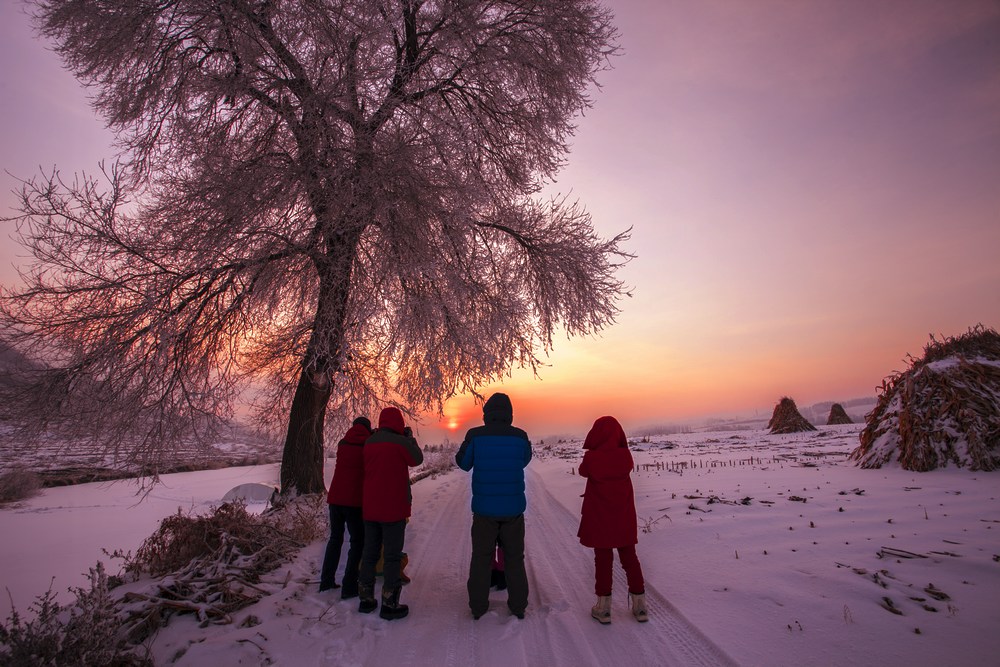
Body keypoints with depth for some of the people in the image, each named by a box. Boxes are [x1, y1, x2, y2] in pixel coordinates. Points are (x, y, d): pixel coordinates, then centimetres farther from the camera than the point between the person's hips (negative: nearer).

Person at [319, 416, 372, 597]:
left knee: (335, 538, 19)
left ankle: (326, 581, 21)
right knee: (357, 542, 6)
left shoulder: (342, 444, 9)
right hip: (354, 500, -5)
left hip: (335, 498, 5)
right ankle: (349, 586, 3)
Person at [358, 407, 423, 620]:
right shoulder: (400, 442, -16)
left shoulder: (369, 442, 4)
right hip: (393, 509, -6)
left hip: (370, 508, 6)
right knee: (393, 556, 2)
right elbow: (417, 459, 0)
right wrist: (410, 437, 12)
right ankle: (389, 604, 7)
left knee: (369, 553, 15)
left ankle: (366, 599, 24)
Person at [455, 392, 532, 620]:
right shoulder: (520, 436, -9)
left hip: (484, 509, -1)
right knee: (514, 558, 17)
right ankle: (518, 605, 25)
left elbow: (463, 463, 2)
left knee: (481, 558, 15)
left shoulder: (475, 435, -13)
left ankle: (478, 606, 23)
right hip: (513, 509, 1)